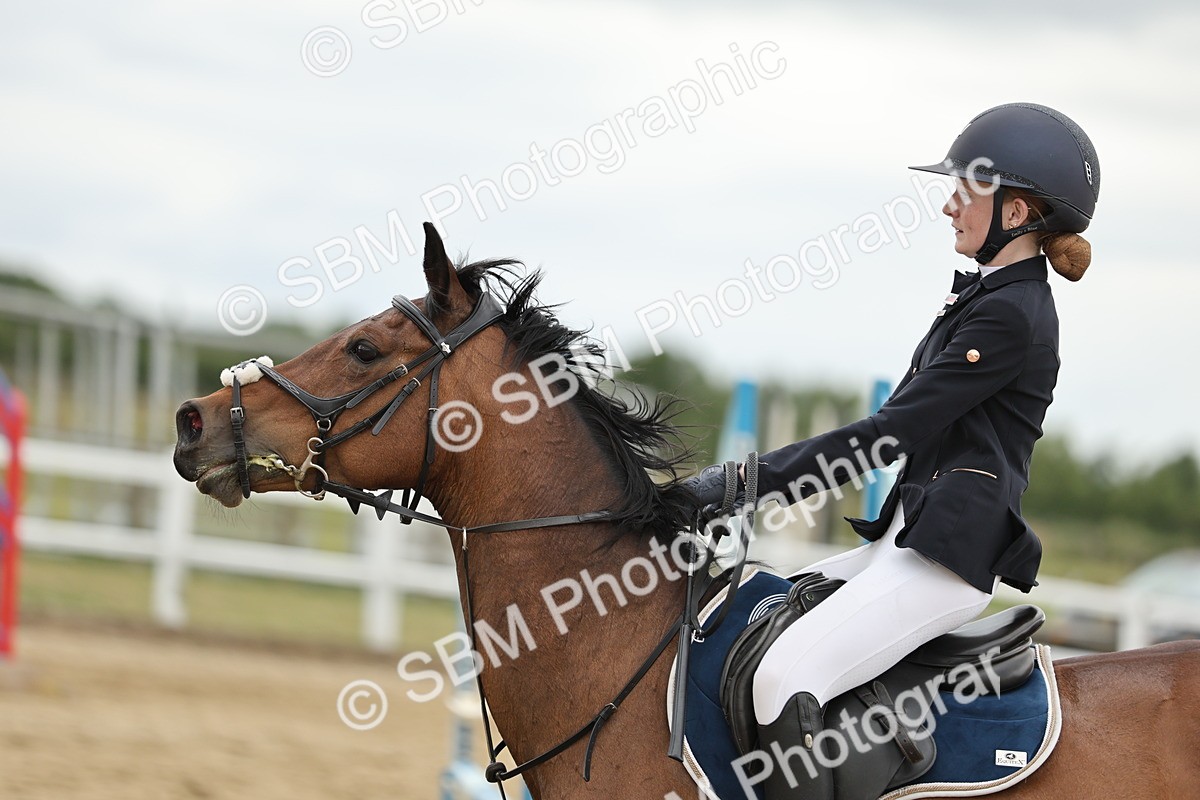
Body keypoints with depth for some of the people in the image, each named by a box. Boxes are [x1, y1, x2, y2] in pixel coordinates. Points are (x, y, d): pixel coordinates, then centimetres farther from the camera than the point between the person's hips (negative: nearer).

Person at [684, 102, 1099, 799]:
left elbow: (889, 434, -17)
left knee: (784, 678, -27)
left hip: (948, 556, -11)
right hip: (907, 539, 11)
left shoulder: (1011, 316, -13)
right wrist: (752, 476, 11)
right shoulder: (986, 296, 19)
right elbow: (906, 426, 19)